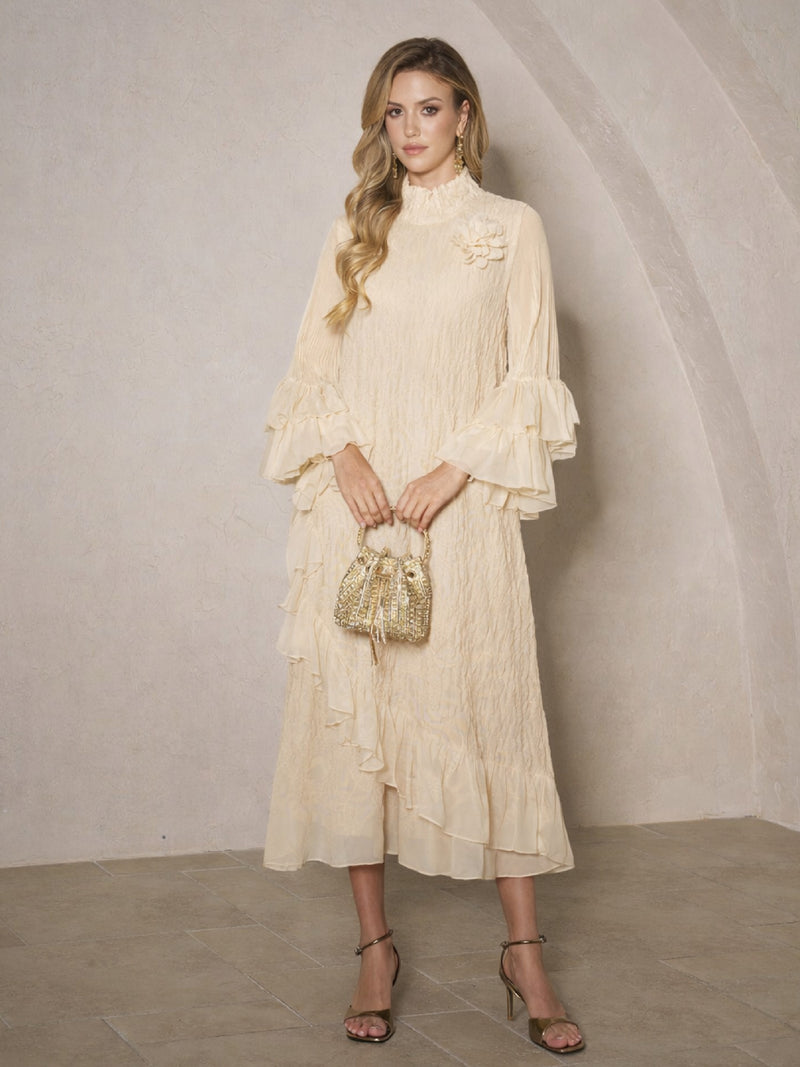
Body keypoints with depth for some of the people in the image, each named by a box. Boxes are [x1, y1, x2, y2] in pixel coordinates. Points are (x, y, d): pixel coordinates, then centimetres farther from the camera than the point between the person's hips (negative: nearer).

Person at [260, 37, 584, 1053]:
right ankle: (374, 945, 11)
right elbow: (311, 366, 10)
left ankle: (523, 951, 8)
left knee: (489, 711, -2)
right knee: (353, 711, 0)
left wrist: (450, 474, -10)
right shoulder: (357, 231, 14)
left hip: (460, 506, -2)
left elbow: (530, 379, 2)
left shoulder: (512, 228, 7)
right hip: (354, 504, 2)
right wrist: (344, 455, -8)